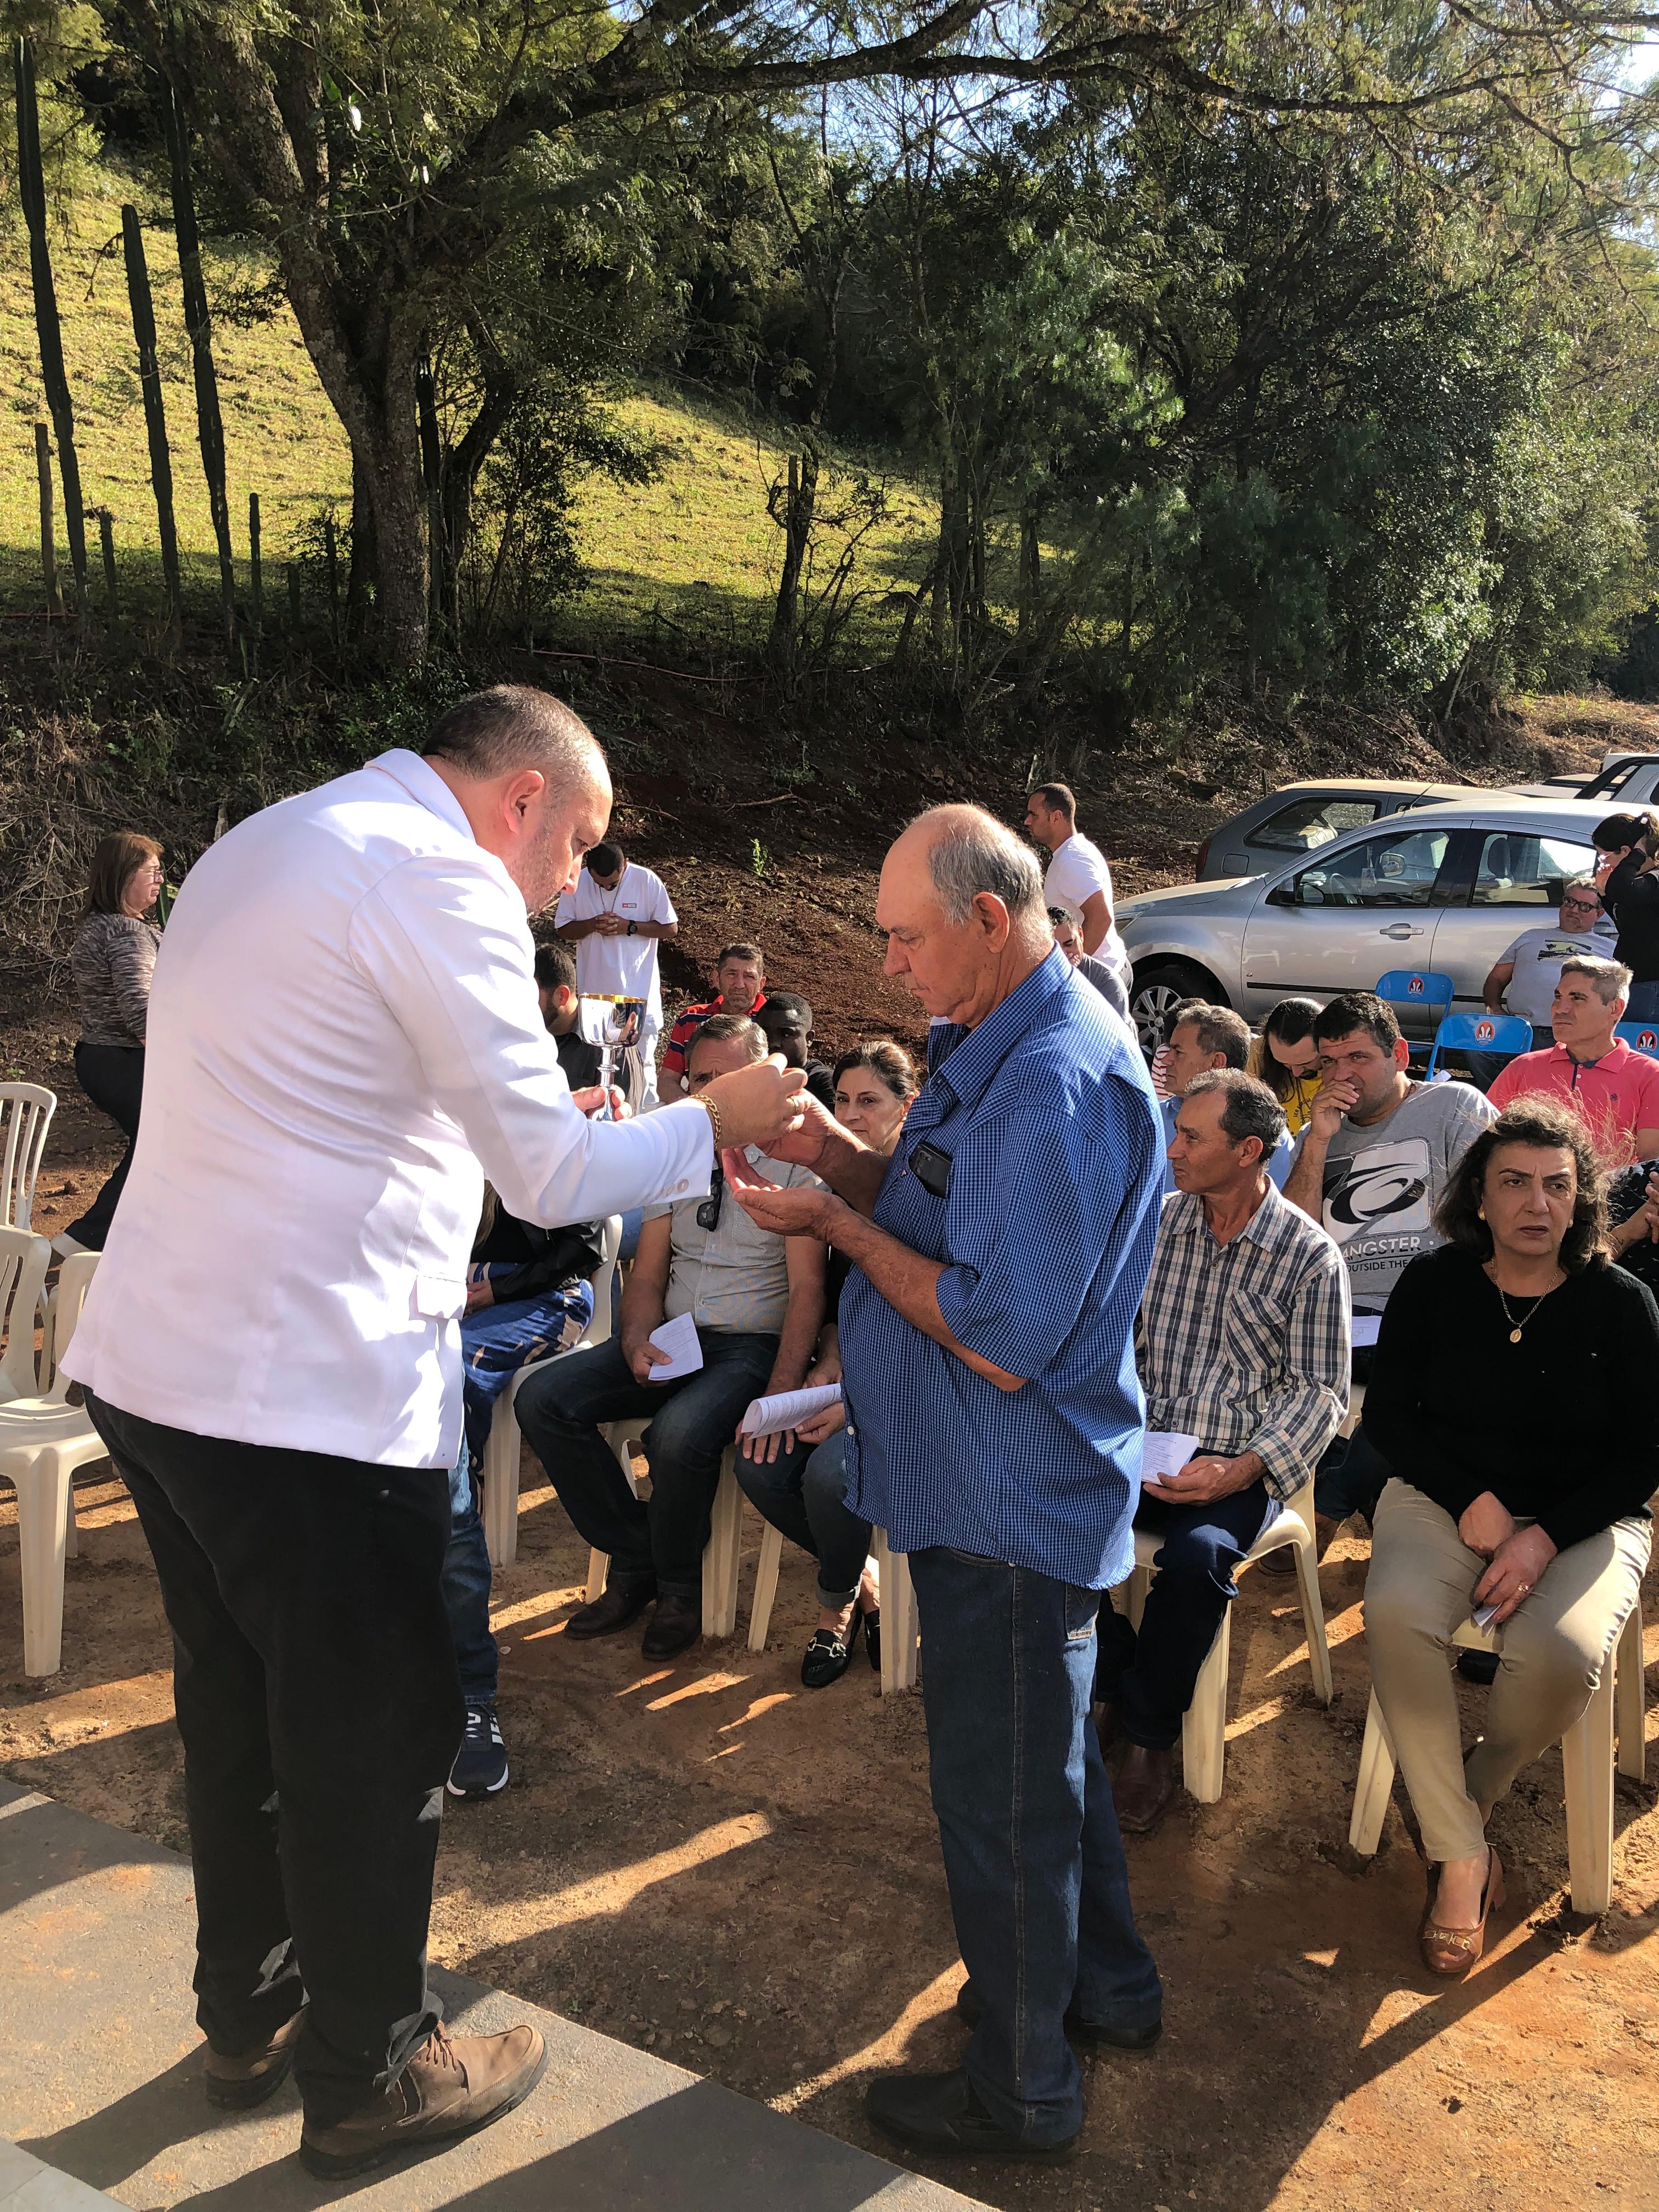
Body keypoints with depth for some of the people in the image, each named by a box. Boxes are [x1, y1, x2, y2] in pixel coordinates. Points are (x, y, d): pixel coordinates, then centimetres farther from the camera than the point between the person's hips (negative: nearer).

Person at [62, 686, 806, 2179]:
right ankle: (371, 2079, 28)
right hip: (313, 1396, -9)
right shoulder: (441, 880, -14)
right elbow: (556, 1177, -14)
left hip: (156, 1366, 10)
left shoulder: (263, 847, 16)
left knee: (243, 1710, 23)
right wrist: (717, 1120, 2)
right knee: (378, 1734, 9)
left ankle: (253, 2012, 43)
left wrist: (510, 1117, 21)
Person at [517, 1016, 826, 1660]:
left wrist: (780, 1394, -23)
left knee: (679, 1434, -35)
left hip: (753, 1343, -6)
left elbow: (807, 1290, -9)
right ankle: (636, 1563, 1)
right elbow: (648, 1276, 13)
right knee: (542, 1399, -14)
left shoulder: (791, 1162, -3)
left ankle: (679, 1587, -4)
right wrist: (637, 1342, -10)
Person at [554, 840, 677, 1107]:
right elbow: (563, 929, 4)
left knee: (641, 1060, 2)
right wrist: (592, 925, -16)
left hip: (637, 991, -2)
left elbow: (671, 928, -5)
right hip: (593, 991, 3)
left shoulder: (647, 881, -9)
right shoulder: (577, 883, -3)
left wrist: (628, 927, -17)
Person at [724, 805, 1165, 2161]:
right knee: (1045, 1758, 25)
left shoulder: (1056, 1082, -27)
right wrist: (840, 1156, -7)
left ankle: (1020, 2091, 29)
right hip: (997, 1490, 10)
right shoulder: (993, 1044, 7)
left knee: (1004, 1794, 8)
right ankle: (1107, 1988, 46)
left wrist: (837, 1225, -20)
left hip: (1013, 1504, -10)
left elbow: (1003, 1338, -28)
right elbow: (942, 1217, 11)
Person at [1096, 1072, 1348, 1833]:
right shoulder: (1155, 1224, 7)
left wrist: (1240, 1471, -20)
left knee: (1198, 1553, -33)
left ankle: (1149, 1735, -7)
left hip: (1241, 1466, -3)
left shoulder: (1310, 1255, -4)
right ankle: (1109, 1688, -1)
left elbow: (1318, 1390, -5)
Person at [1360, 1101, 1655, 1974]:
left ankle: (1474, 1797, 1)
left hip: (1582, 1519, -1)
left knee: (1561, 1655, -32)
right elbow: (1388, 1412, 3)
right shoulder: (1432, 1285, 0)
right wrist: (1472, 1500, -11)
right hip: (1444, 1498, 1)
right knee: (1396, 1614, -30)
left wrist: (1546, 1538, -16)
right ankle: (1460, 1856, -16)